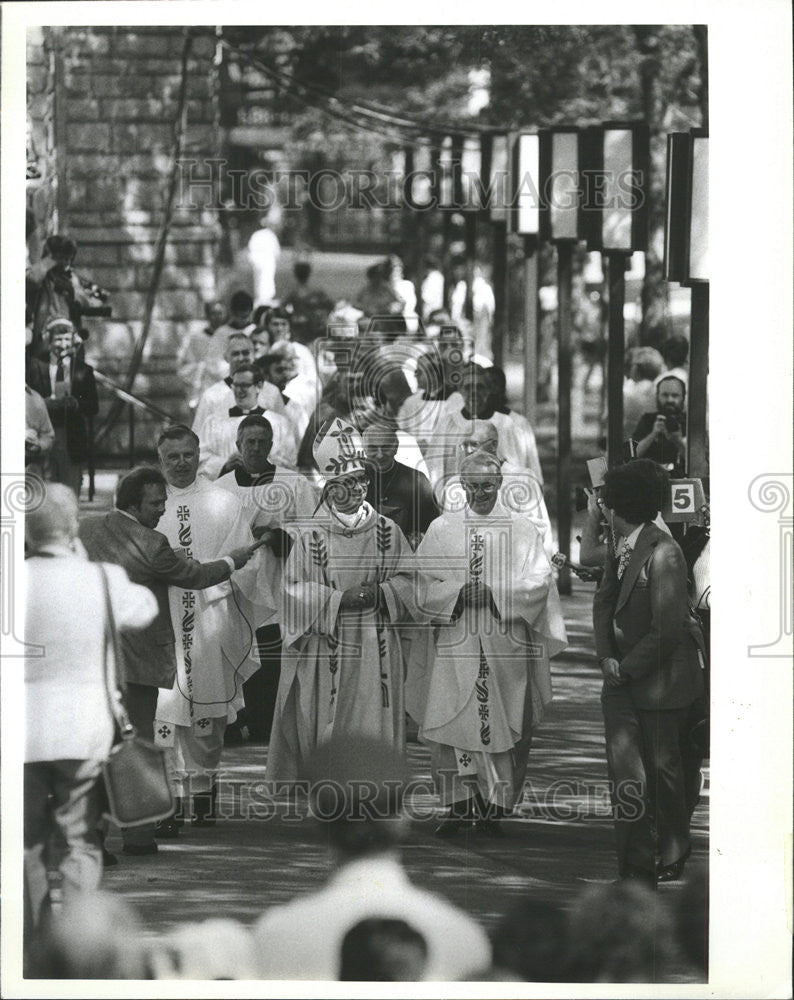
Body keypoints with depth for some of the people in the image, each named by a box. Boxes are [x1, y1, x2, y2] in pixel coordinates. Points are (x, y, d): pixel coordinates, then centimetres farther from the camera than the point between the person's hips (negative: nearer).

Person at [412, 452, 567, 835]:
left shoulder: (522, 530, 7)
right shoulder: (442, 529, 10)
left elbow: (538, 582, -2)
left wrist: (494, 592, -14)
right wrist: (459, 594, -13)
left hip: (505, 645, -1)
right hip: (455, 643, 1)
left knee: (501, 726, -2)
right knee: (451, 723, -6)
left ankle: (496, 804, 5)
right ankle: (459, 804, 0)